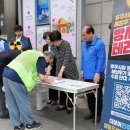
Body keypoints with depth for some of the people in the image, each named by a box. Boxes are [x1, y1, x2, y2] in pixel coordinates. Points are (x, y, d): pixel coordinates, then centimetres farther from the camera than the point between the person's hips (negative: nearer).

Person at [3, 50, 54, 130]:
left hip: (7, 73, 9)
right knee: (23, 102, 7)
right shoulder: (41, 58, 0)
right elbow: (42, 78, -6)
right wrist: (48, 80, 14)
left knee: (12, 103, 15)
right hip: (16, 77, -9)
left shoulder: (34, 53, 25)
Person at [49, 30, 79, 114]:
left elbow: (66, 59, -30)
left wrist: (61, 72, -37)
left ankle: (70, 106, 14)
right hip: (59, 68, 5)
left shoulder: (66, 44, -23)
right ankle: (62, 105, 25)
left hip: (69, 69, -5)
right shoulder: (53, 46, -5)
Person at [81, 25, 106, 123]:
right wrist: (82, 70, 15)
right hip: (87, 75, 7)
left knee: (98, 95, 7)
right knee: (89, 95, 15)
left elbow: (101, 59, -17)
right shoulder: (84, 43, 10)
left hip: (96, 76, -7)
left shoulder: (99, 43, -14)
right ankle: (92, 112, 30)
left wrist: (98, 73, -19)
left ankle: (98, 114, 22)